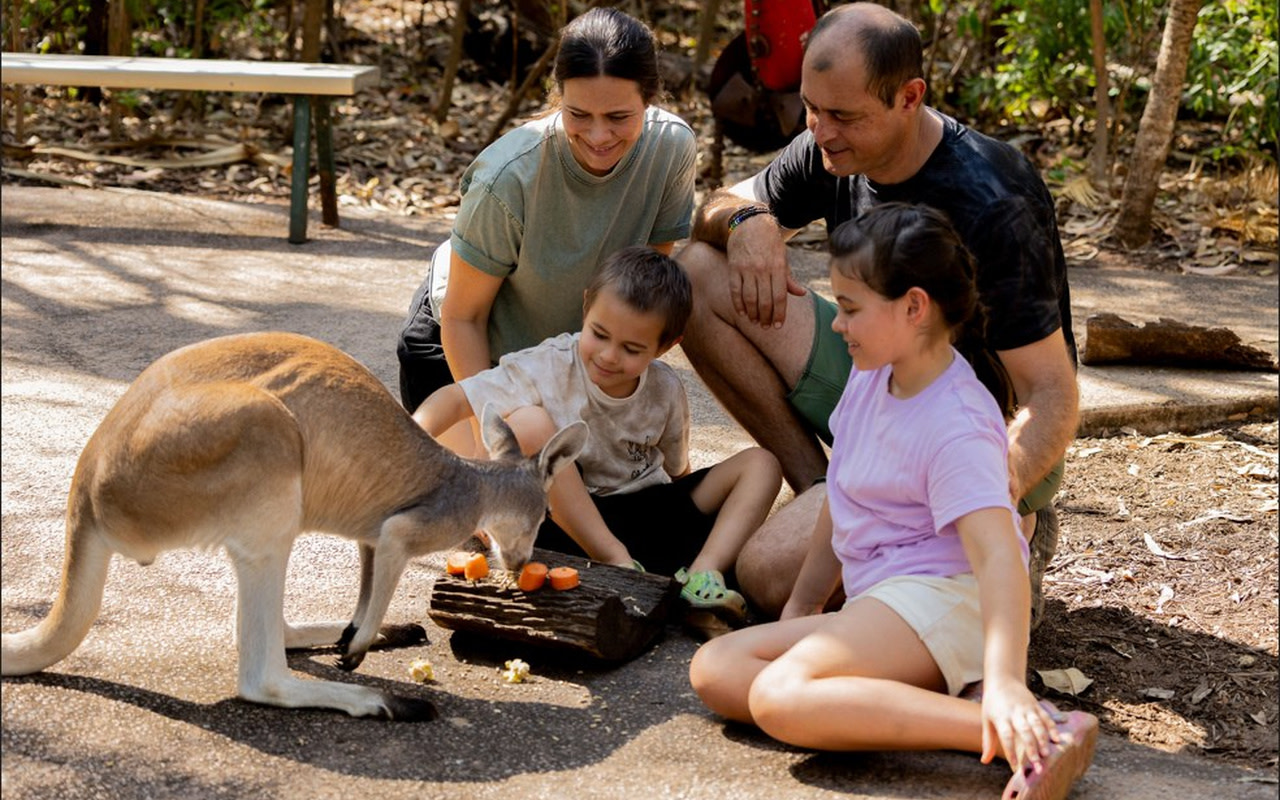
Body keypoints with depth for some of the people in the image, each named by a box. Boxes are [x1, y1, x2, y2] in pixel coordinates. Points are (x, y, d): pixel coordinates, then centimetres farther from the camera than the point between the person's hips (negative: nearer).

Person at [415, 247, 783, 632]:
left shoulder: (666, 390, -2)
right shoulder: (549, 367, -14)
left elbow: (676, 472, 11)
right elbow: (456, 398, -19)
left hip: (648, 514, 4)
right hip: (570, 520, -4)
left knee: (760, 463, -8)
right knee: (527, 422, -29)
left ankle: (702, 576, -31)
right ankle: (619, 566, -31)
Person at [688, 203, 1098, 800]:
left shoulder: (956, 427, -17)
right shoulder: (870, 377, 11)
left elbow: (998, 556, -28)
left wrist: (1004, 682, -41)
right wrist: (803, 602, 26)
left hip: (941, 596, -10)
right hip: (880, 603, 10)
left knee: (780, 697, -32)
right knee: (713, 669, -9)